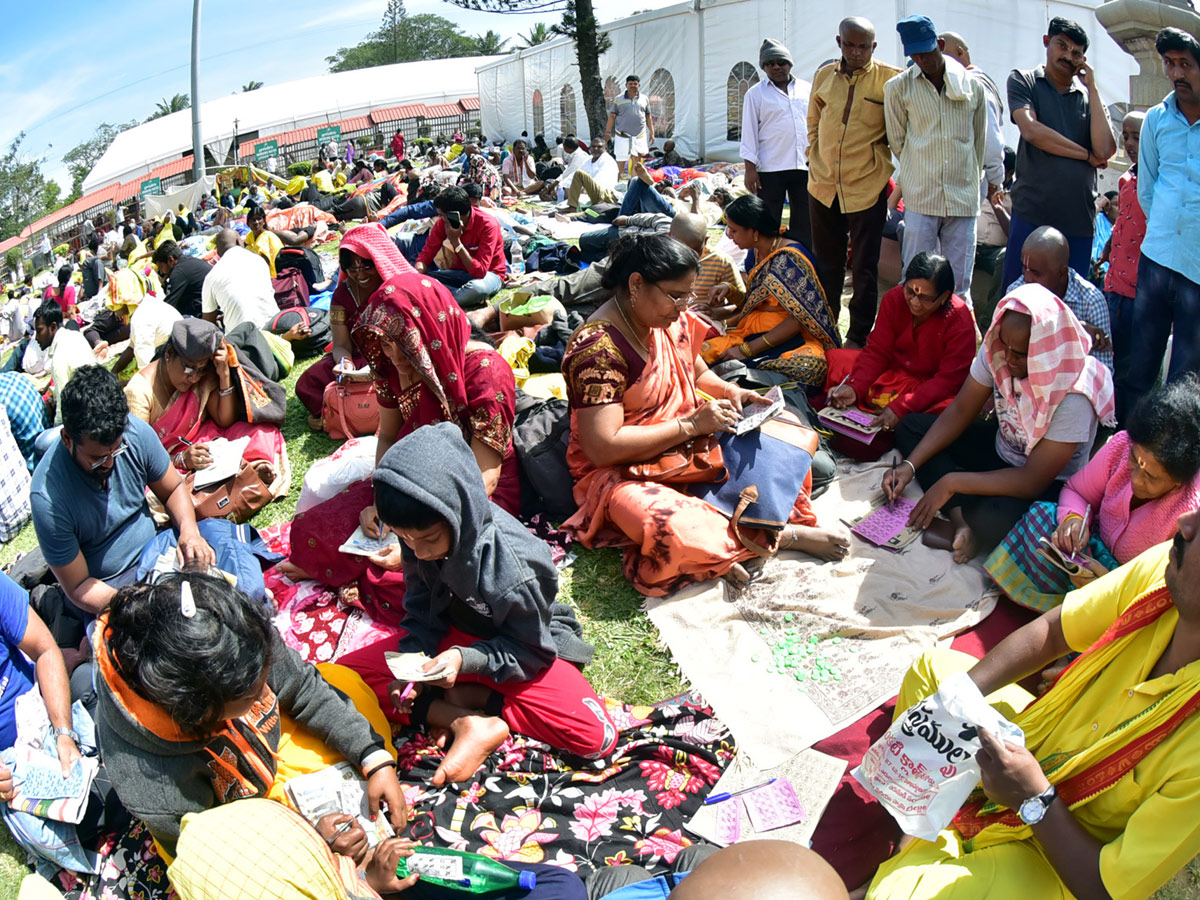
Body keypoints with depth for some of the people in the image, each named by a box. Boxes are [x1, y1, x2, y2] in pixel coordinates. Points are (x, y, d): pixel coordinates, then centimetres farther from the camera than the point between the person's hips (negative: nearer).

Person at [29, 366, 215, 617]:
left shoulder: (136, 432, -14)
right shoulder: (49, 498, -24)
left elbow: (173, 489, 4)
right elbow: (77, 587, -15)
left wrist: (189, 531, -16)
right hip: (105, 586, -7)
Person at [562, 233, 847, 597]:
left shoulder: (672, 320, 2)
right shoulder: (597, 348, -23)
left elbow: (697, 374, 22)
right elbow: (603, 448, -27)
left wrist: (730, 393, -2)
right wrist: (691, 424, -23)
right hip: (621, 470, -8)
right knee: (676, 532, -38)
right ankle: (784, 535, -15)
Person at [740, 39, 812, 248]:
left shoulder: (807, 89, 12)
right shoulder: (755, 94, 4)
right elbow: (749, 131, 0)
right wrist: (750, 168, -8)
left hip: (805, 166, 3)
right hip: (770, 168, -3)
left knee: (804, 223, 9)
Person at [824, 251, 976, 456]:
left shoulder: (960, 322, -22)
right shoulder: (894, 299, -10)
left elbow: (949, 379, -24)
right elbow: (876, 351, -9)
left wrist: (901, 408, -36)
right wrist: (854, 388, -28)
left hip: (933, 388, -4)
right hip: (893, 371, 4)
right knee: (832, 360, -10)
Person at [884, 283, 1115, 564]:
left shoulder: (1073, 396, -32)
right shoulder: (996, 350, -16)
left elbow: (1033, 480, -28)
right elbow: (960, 411, -7)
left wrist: (952, 482, -28)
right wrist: (910, 466, -16)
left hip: (1048, 485, -8)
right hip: (1001, 448, 8)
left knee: (991, 520, -40)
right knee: (911, 428, -6)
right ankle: (961, 522, -21)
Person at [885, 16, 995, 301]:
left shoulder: (973, 86, 8)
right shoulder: (898, 88, 3)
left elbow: (981, 141, 17)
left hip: (964, 199, 2)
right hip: (920, 199, -2)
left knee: (959, 286, 3)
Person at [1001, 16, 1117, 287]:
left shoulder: (1090, 96, 15)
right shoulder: (1022, 80, 8)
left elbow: (1105, 150, -2)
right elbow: (1031, 130, -9)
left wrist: (1091, 87, 2)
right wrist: (1088, 155, 0)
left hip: (1079, 219, 3)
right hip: (1031, 214, -3)